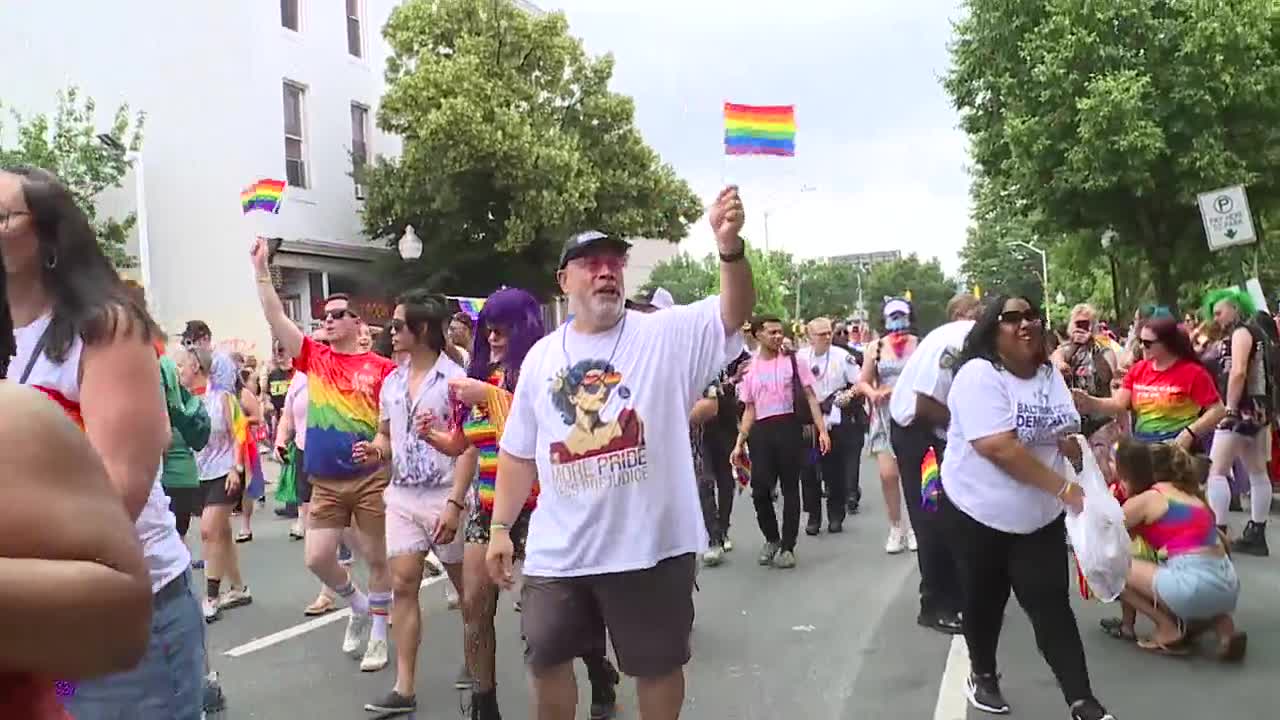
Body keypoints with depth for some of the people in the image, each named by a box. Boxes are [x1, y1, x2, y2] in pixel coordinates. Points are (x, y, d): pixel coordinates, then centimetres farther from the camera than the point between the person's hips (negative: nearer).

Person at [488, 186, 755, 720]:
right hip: (558, 550, 3)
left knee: (658, 664, 14)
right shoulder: (541, 356, 5)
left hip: (652, 544, -3)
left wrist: (729, 245, -38)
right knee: (547, 660, 17)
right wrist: (500, 526, 7)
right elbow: (518, 451, 10)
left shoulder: (666, 334, -5)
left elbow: (736, 312, -21)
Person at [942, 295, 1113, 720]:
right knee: (984, 602, 13)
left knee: (1052, 608, 0)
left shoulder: (1049, 374, 4)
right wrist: (1063, 488, -26)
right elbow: (998, 447, -29)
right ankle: (983, 674, 35)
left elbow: (1066, 436, 15)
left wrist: (1079, 449, -10)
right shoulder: (979, 374, -20)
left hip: (1040, 516, 5)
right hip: (979, 512, -4)